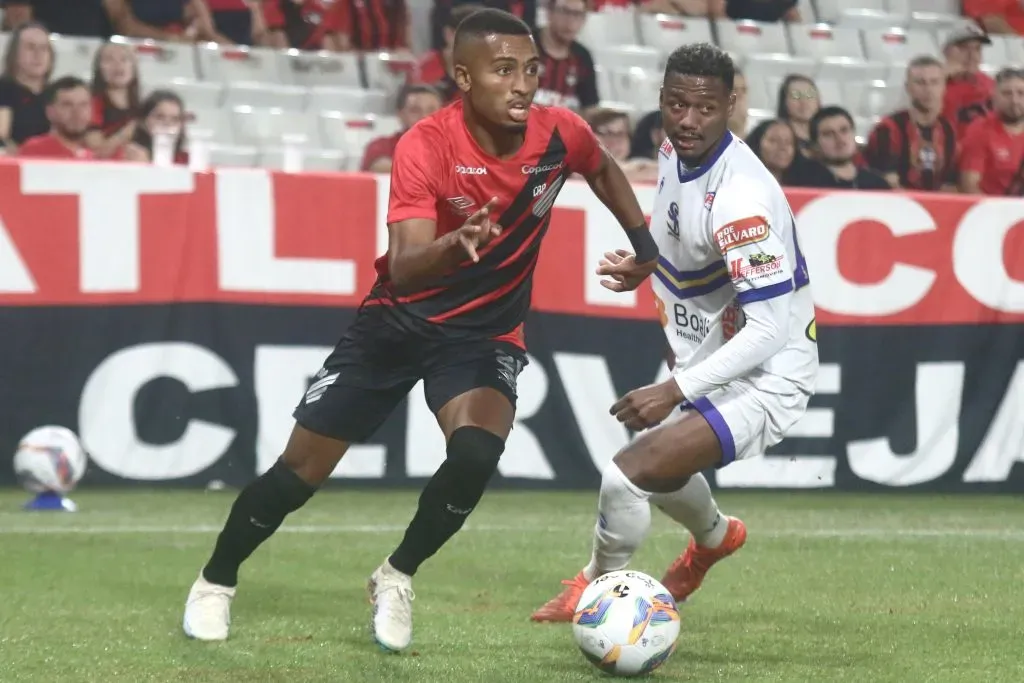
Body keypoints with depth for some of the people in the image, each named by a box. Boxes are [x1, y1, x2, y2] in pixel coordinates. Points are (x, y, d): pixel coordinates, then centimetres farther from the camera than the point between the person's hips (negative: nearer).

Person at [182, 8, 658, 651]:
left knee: (476, 453, -27)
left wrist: (643, 242, 7)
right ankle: (216, 582, 28)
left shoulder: (560, 135, -13)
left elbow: (604, 169, 14)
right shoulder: (425, 146, -25)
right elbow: (404, 268, -35)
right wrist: (454, 243, -55)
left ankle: (397, 577, 0)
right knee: (302, 470, 2)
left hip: (486, 332, 2)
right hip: (399, 320, -2)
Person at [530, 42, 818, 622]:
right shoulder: (675, 153, -3)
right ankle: (714, 537, 66)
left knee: (628, 474, -23)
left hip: (764, 380, -10)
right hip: (709, 363, 10)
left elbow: (770, 327, -32)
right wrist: (645, 264, 3)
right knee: (663, 467, 33)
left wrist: (675, 392, -33)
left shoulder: (739, 198, -30)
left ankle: (599, 587, 5)